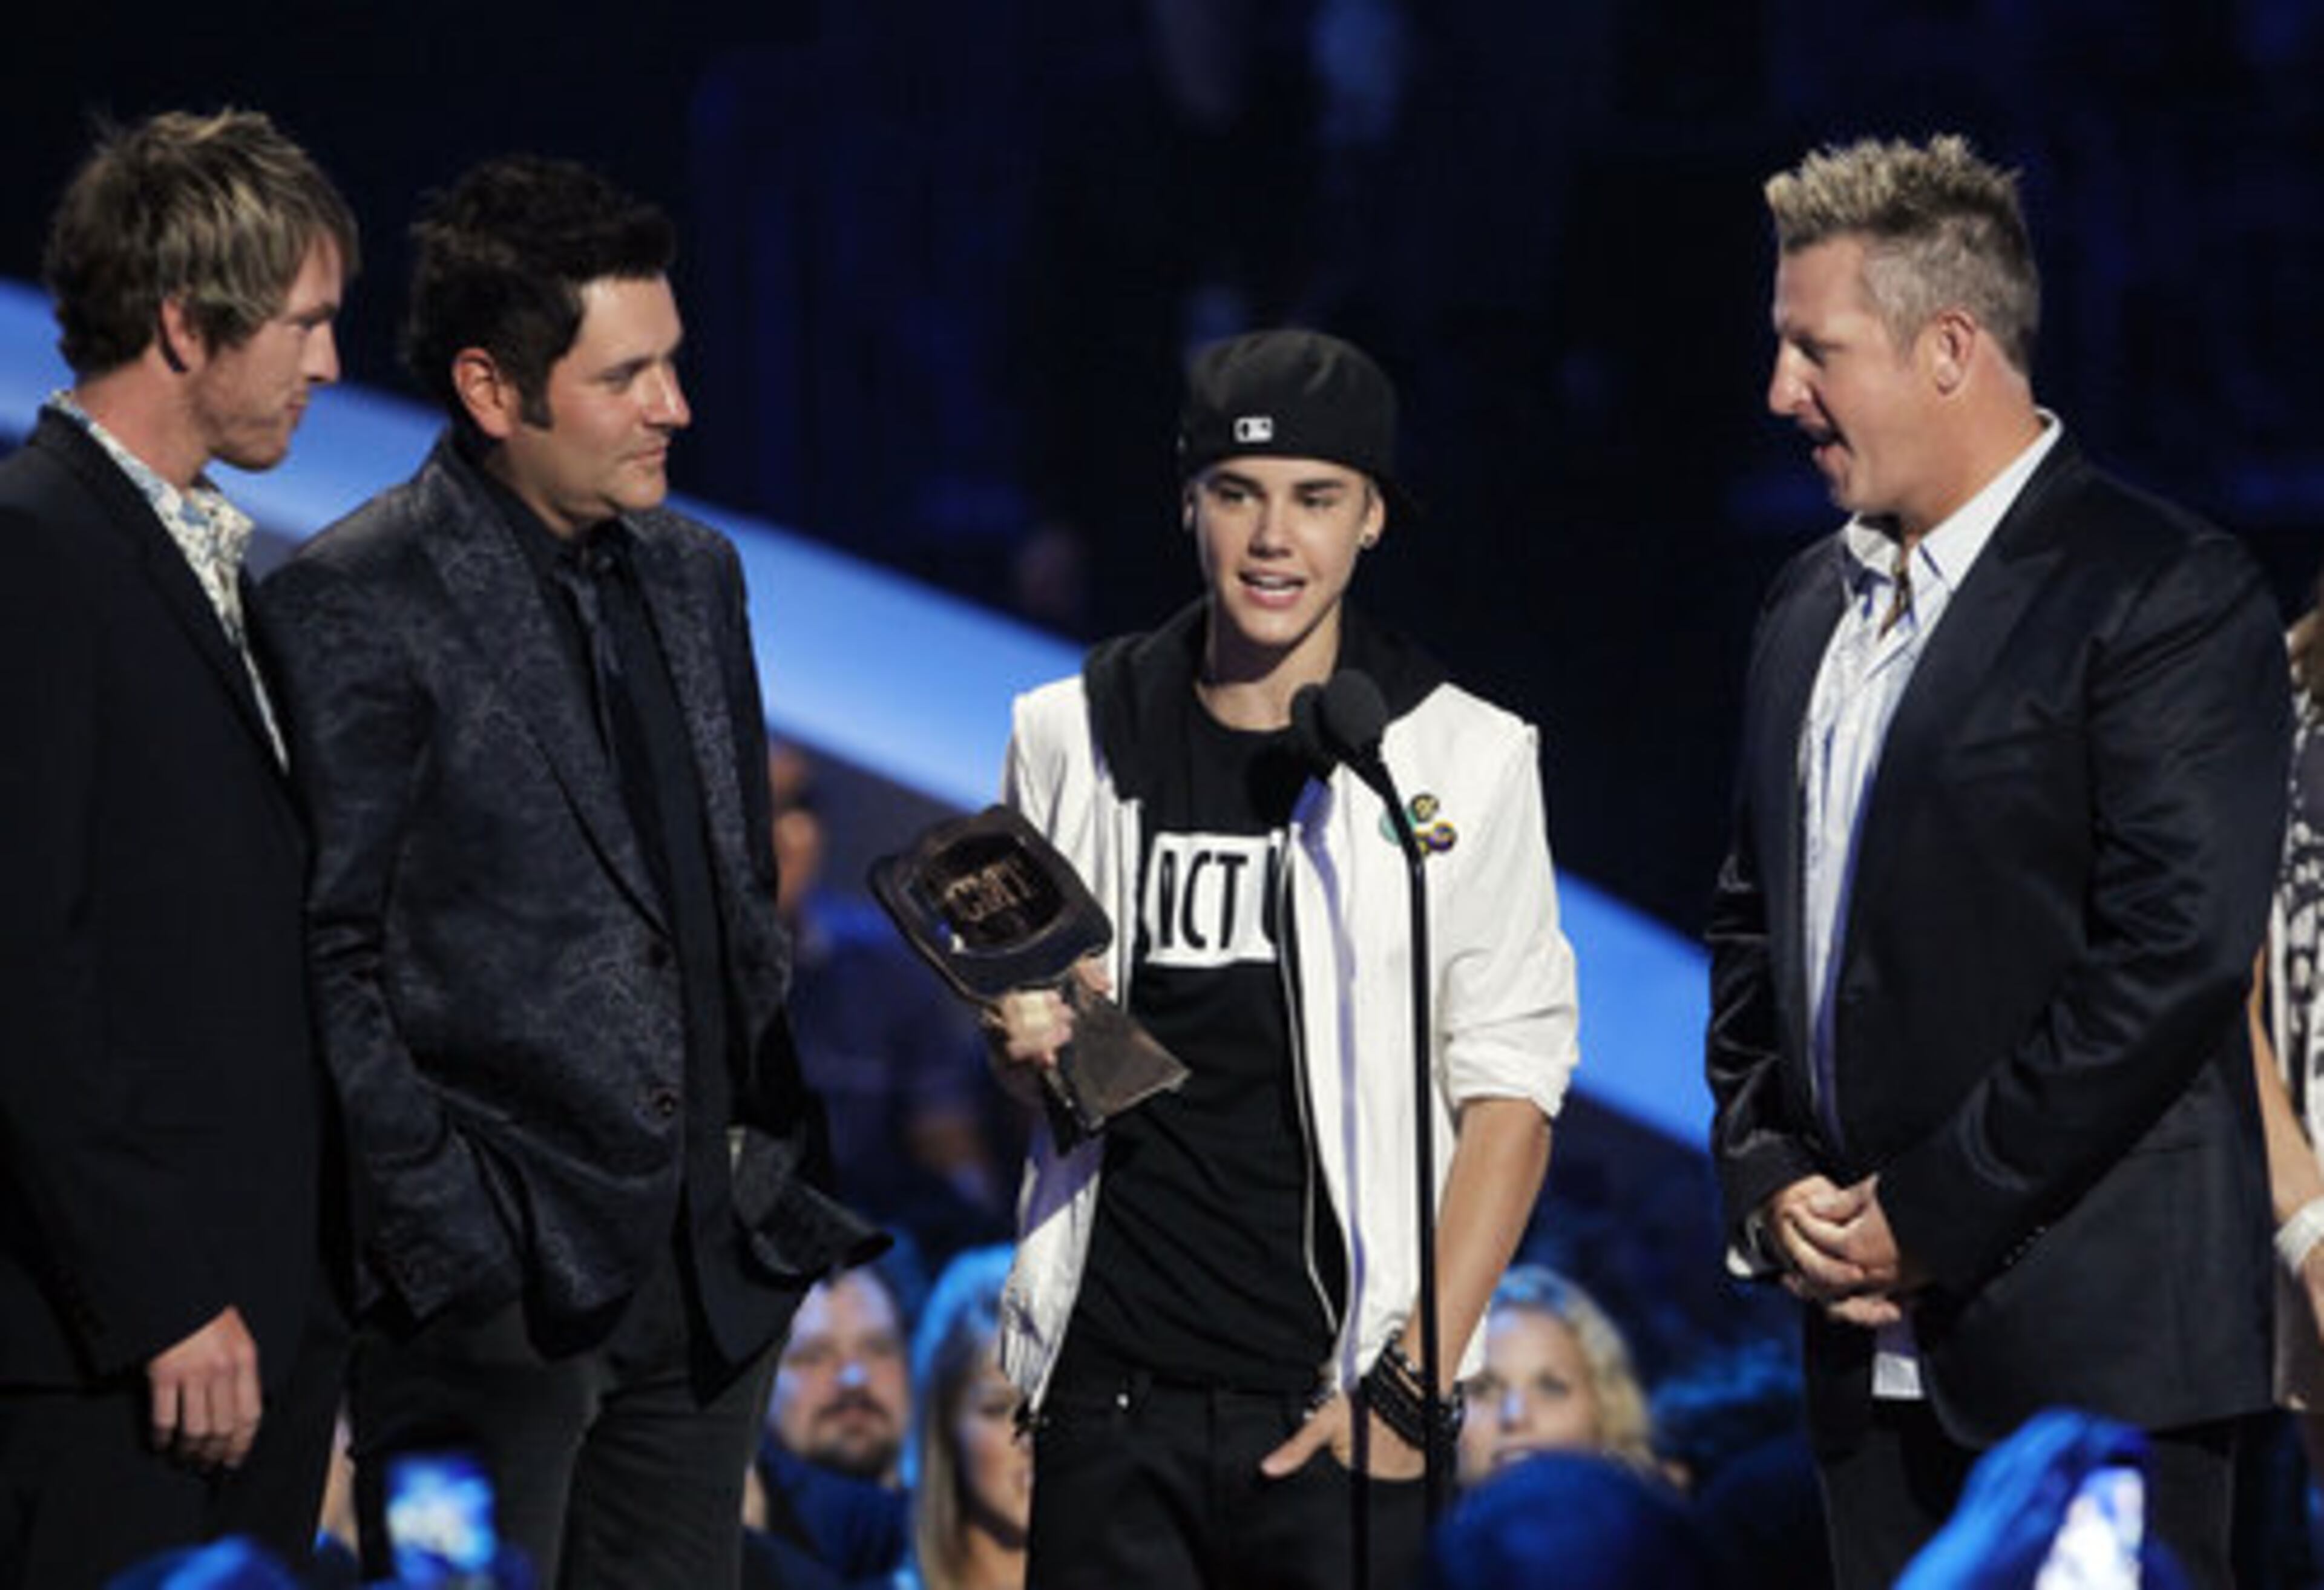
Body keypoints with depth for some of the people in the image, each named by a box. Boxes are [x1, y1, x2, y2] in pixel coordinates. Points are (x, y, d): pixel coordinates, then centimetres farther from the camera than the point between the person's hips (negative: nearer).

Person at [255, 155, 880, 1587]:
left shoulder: (695, 572, 14)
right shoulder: (355, 606, -9)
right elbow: (323, 956, -11)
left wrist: (775, 1145, 11)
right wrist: (439, 1227, -15)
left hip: (714, 1257, 7)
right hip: (496, 1286, -7)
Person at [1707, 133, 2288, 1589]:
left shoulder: (2165, 594, -9)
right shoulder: (1812, 609, 17)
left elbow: (2173, 950, -16)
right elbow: (1753, 926, 22)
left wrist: (1931, 1213, -14)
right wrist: (1768, 1182, 4)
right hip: (1878, 1343, 7)